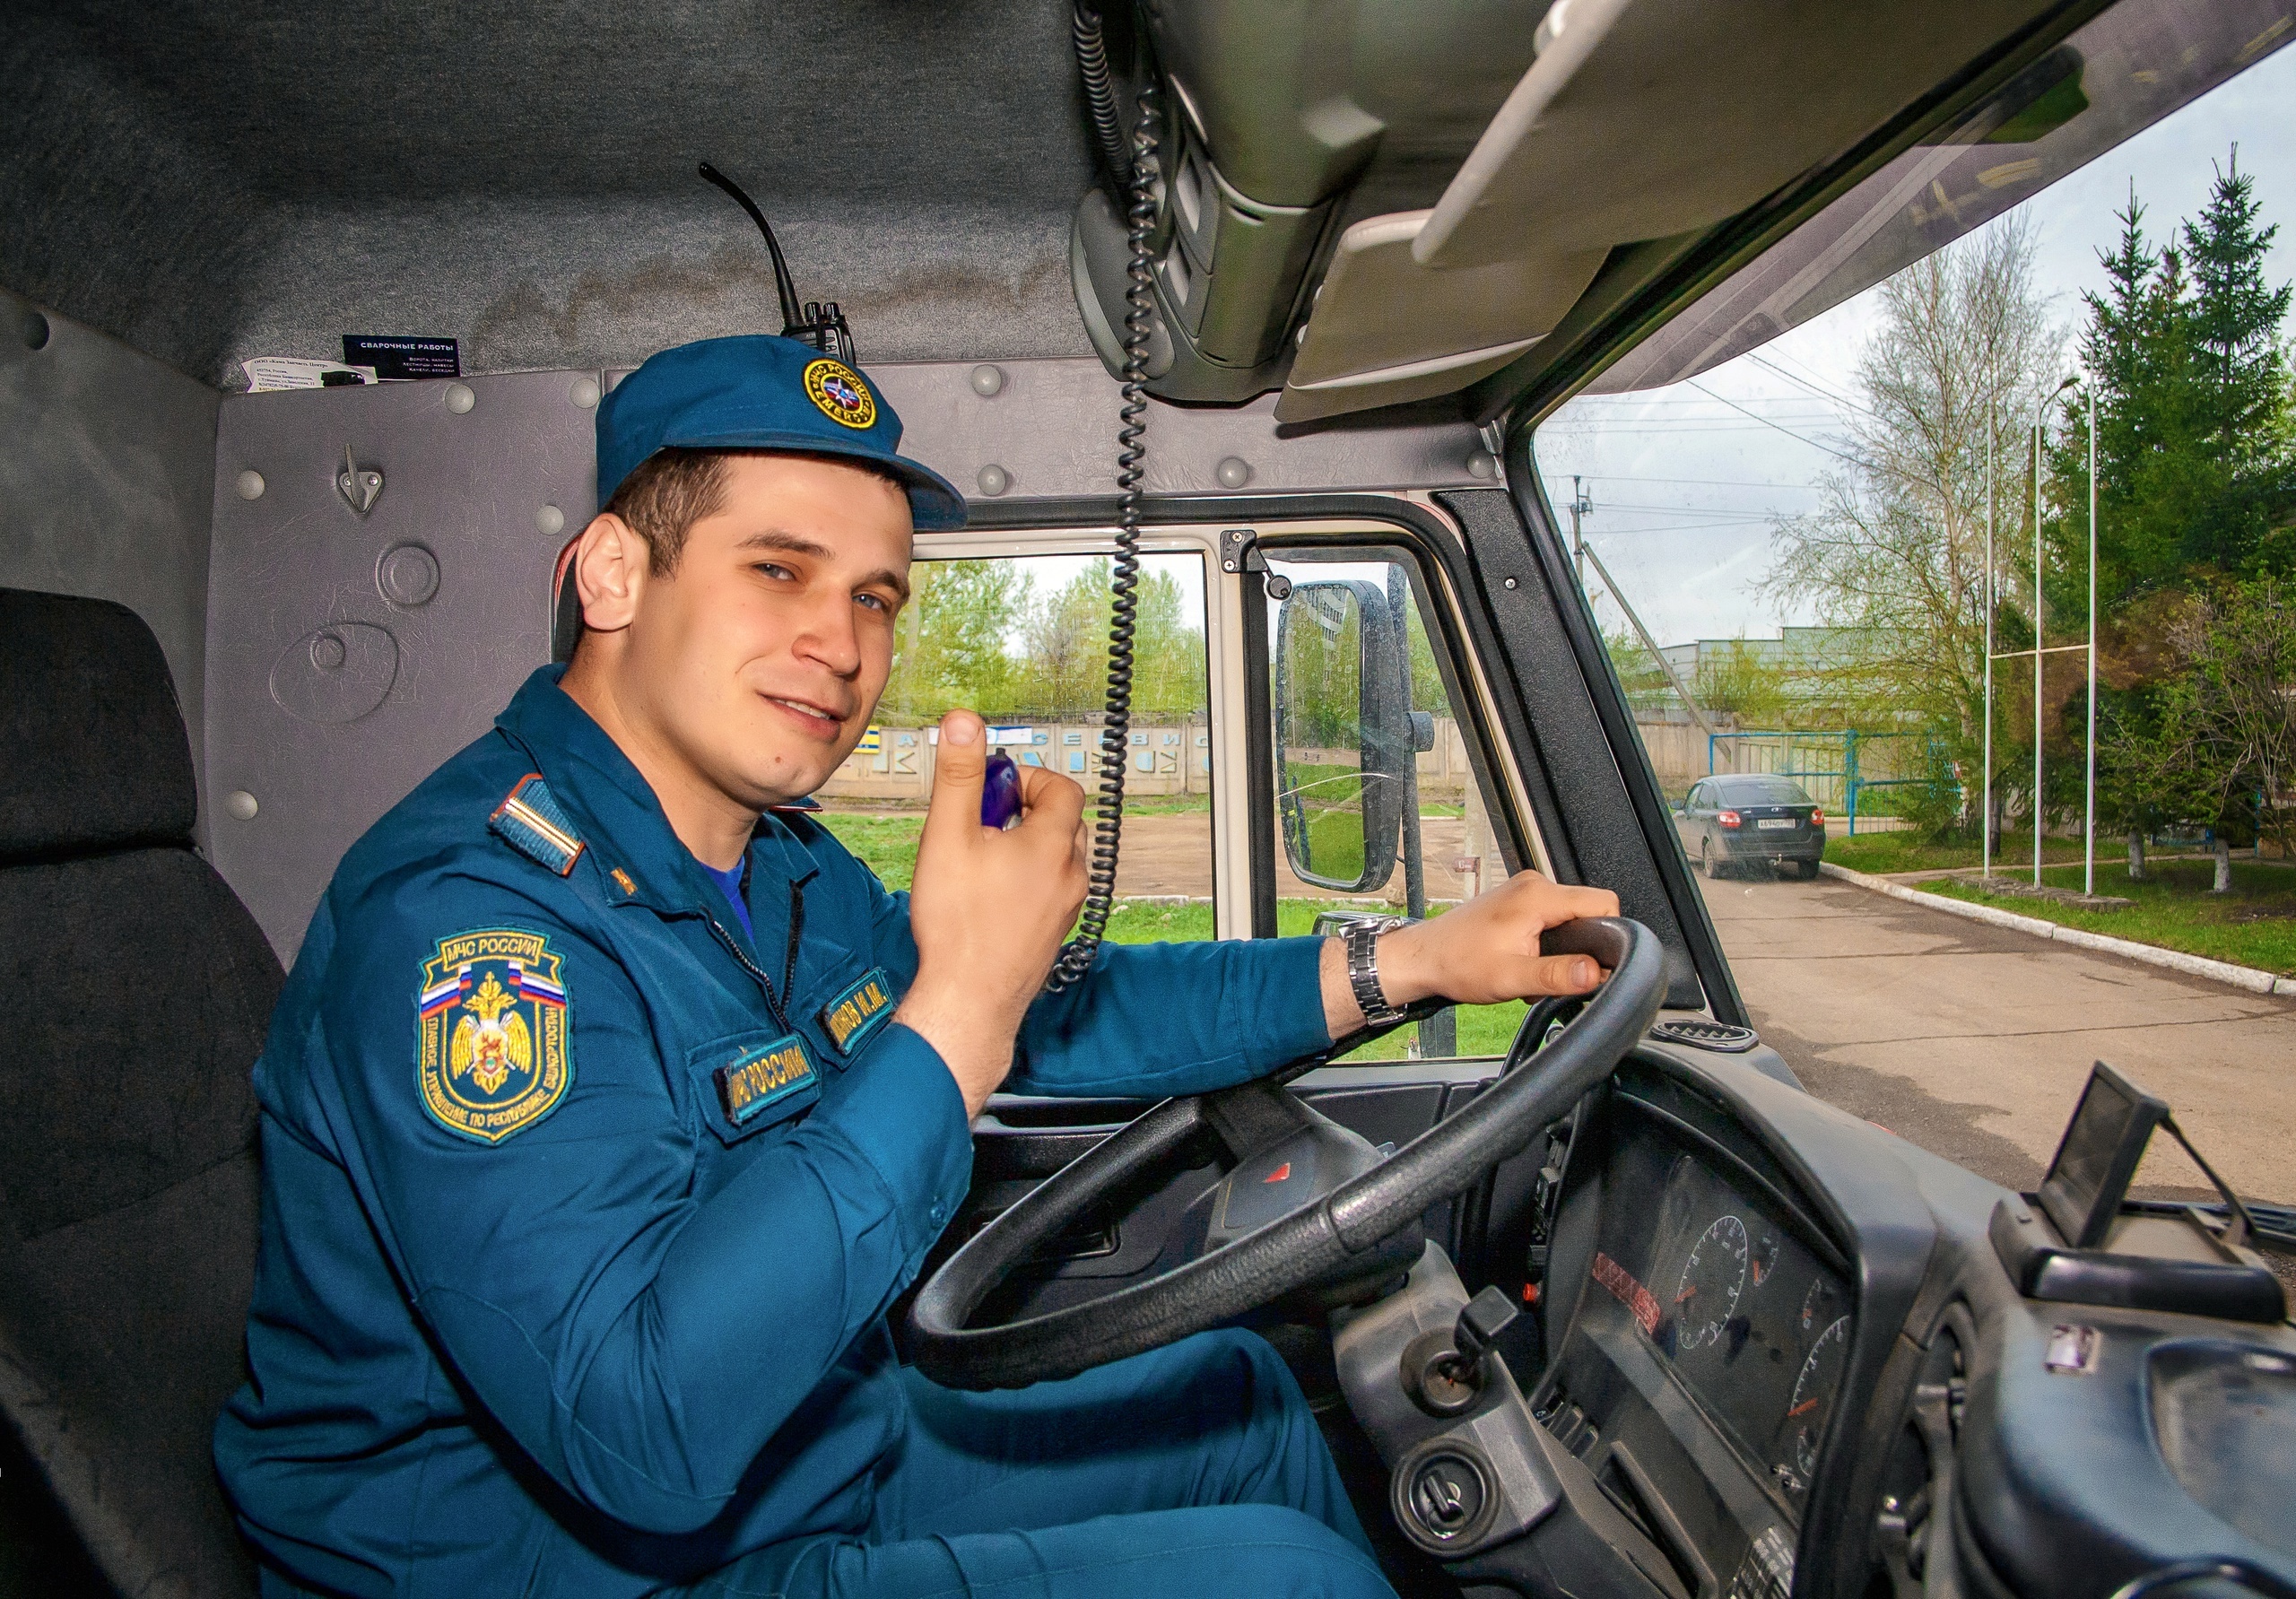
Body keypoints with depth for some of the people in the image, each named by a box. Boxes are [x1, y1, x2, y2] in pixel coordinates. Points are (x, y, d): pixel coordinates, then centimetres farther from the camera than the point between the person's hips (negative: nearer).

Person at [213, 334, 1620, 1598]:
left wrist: (1408, 963, 4)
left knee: (1237, 1391, 17)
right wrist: (958, 1014, -35)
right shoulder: (468, 916, -27)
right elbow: (642, 1432, -36)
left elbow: (1057, 1015, 11)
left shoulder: (775, 864, 1)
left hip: (825, 1465, 9)